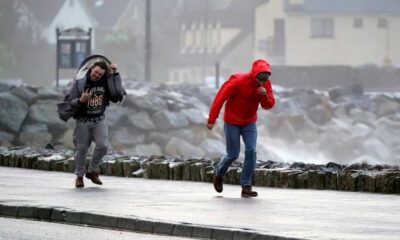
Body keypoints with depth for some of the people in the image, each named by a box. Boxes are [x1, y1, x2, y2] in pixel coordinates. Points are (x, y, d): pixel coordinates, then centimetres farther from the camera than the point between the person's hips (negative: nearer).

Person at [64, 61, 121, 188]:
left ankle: (92, 171, 9)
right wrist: (80, 101, -30)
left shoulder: (106, 82, -1)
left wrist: (115, 74, -12)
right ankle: (79, 176, 20)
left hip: (99, 120, 2)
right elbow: (68, 101, -9)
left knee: (102, 145, -12)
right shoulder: (80, 82, -11)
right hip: (83, 121, -2)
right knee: (81, 148, 5)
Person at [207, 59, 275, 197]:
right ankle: (219, 173, 31)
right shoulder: (238, 81, -24)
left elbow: (268, 105, -3)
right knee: (233, 155, -1)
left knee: (251, 151, -12)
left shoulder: (265, 84, -8)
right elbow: (220, 98, -20)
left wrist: (265, 95, -27)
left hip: (249, 122, 4)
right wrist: (212, 120, -19)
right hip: (232, 122, -4)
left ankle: (246, 186, -7)